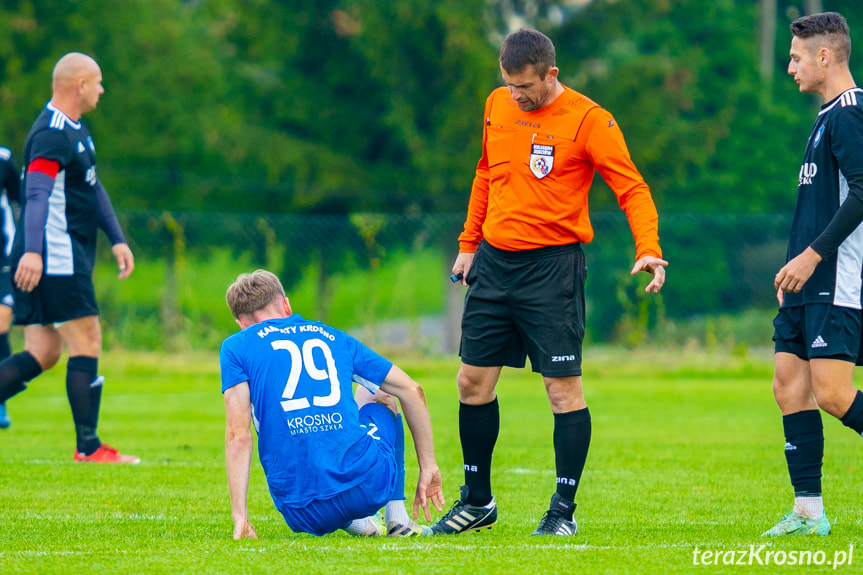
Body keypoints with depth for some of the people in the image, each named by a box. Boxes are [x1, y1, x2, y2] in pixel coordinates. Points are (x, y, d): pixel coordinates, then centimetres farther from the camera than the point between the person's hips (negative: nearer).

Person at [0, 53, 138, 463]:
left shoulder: (75, 130, 18)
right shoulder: (52, 135, -16)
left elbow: (92, 186, 29)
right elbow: (37, 194, -28)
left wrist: (117, 239, 26)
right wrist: (33, 251, -39)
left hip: (64, 258, 10)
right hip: (54, 259, -10)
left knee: (42, 353, 7)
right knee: (86, 343, -7)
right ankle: (88, 448, -4)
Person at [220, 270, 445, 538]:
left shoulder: (236, 347, 8)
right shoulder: (332, 337, 17)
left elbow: (238, 435, -4)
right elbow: (412, 391, 20)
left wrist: (240, 518, -4)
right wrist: (428, 467, 26)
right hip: (371, 488, 1)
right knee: (379, 395, 35)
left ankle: (355, 524, 16)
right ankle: (397, 518, 25)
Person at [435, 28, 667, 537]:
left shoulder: (588, 120, -11)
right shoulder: (497, 106, 7)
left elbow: (632, 188, -12)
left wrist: (648, 249, -26)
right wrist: (469, 243, 21)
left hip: (552, 266, -6)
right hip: (494, 262, 6)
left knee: (564, 387, -7)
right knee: (473, 380, 7)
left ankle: (564, 510, 1)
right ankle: (477, 501, 21)